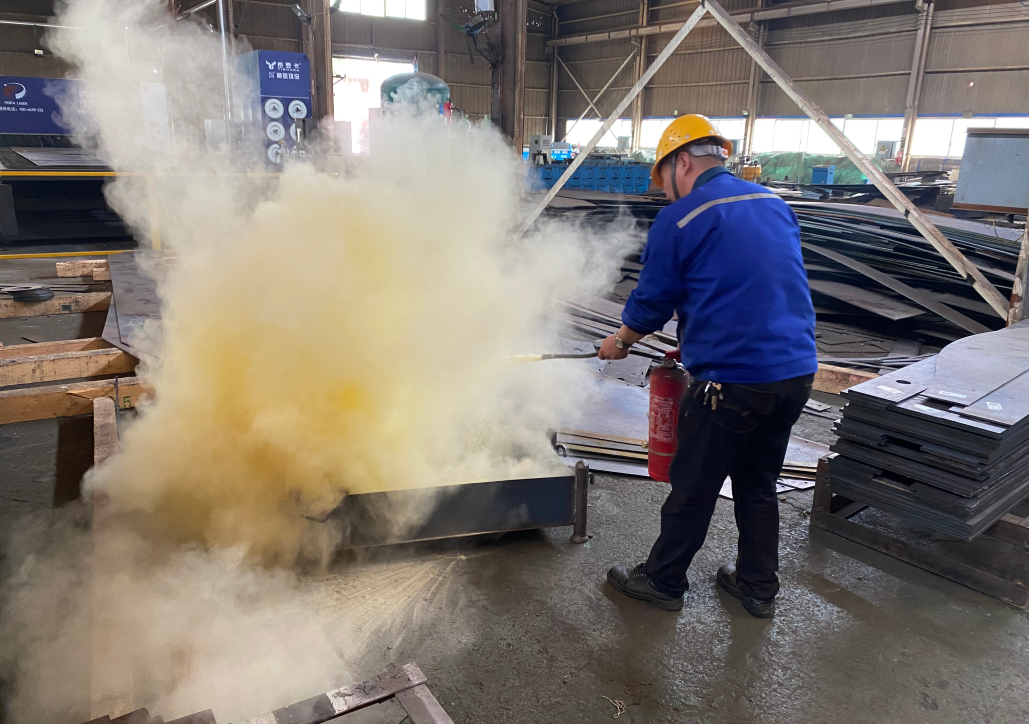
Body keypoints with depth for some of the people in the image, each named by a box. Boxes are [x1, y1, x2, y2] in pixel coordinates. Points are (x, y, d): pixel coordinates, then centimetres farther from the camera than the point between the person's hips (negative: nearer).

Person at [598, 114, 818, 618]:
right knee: (758, 483, 21)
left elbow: (651, 302, -1)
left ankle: (663, 581, 27)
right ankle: (759, 587, 34)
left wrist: (621, 341, 19)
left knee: (693, 489, 9)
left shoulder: (680, 219, -8)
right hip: (797, 371, 7)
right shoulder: (775, 205, 13)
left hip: (733, 380, -7)